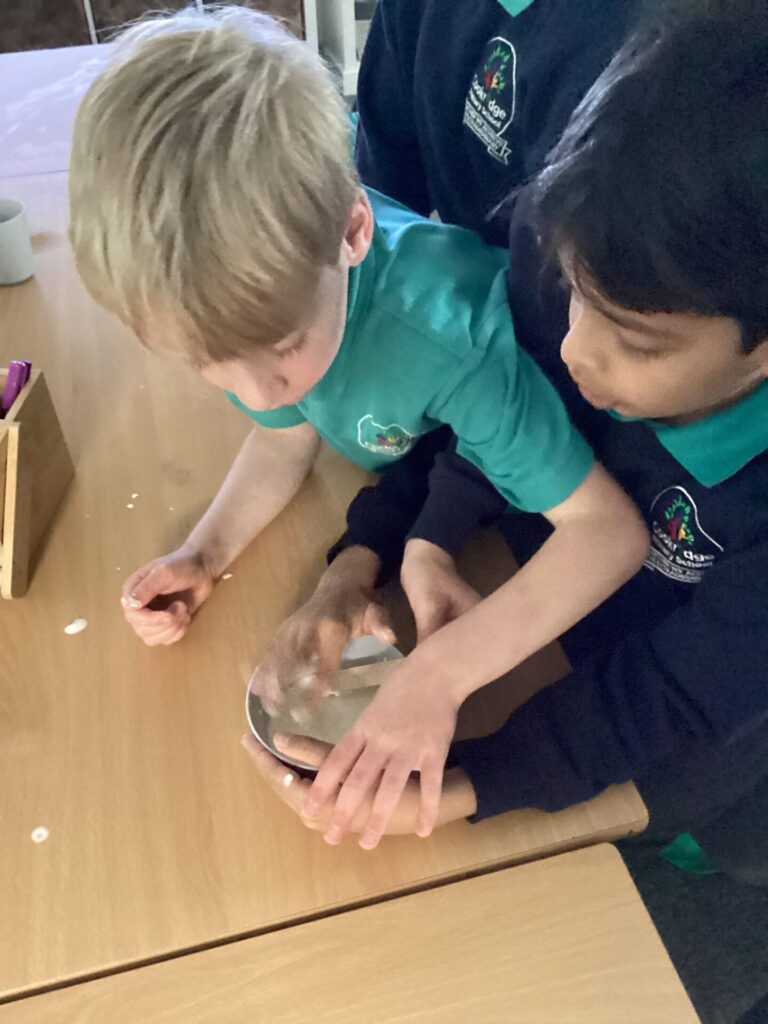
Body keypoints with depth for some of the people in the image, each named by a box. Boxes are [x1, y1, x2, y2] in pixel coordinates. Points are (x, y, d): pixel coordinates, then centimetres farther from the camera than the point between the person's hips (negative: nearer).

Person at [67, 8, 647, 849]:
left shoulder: (450, 330, -44)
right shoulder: (259, 288, -25)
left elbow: (610, 529, -41)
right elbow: (287, 435, -7)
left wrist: (440, 674, -47)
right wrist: (205, 552, -22)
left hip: (524, 537, -4)